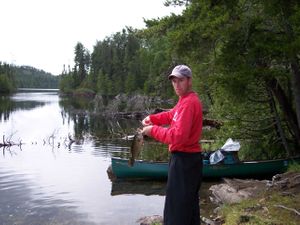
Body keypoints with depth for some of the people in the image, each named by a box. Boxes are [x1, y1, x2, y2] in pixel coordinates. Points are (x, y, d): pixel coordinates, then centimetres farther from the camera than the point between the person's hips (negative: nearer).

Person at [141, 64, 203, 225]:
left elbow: (178, 136, -28)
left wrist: (153, 130, -18)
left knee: (176, 208, -1)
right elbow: (172, 115, 20)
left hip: (183, 160, -11)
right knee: (189, 203, 23)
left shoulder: (188, 103, -22)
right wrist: (152, 118, 5)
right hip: (189, 158, 11)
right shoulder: (187, 99, 11)